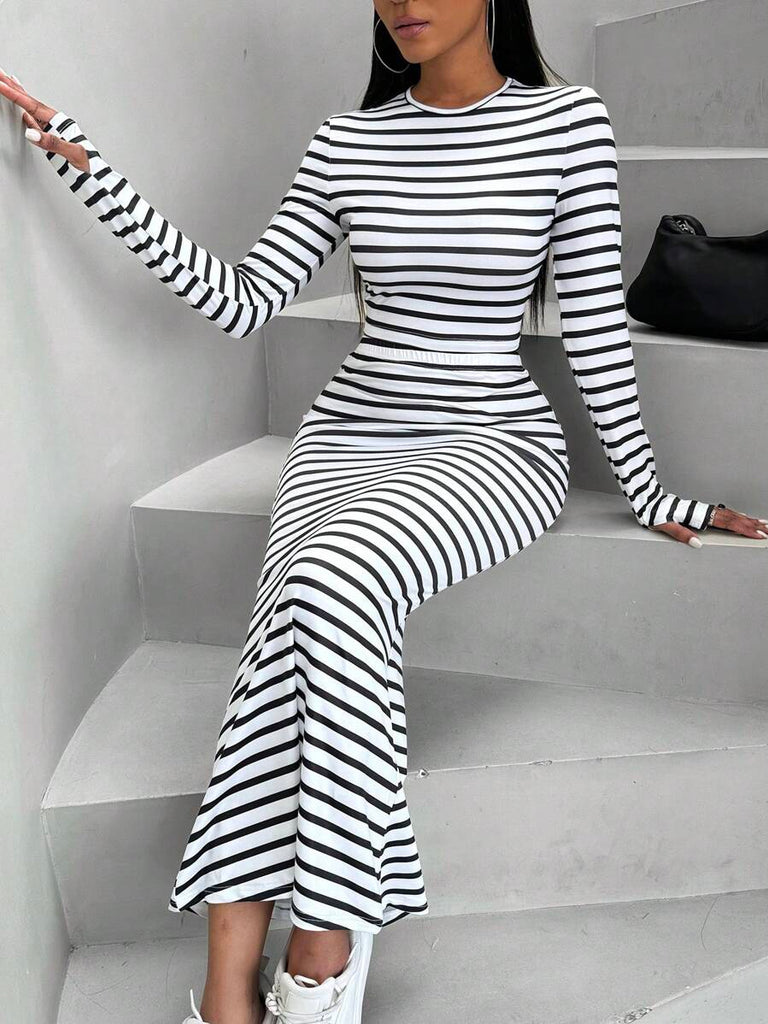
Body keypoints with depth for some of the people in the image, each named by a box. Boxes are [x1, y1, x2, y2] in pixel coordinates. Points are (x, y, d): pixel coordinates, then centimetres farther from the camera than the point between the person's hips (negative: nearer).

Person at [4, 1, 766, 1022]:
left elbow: (595, 321, -1)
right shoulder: (345, 142, 8)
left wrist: (645, 487, 1)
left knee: (326, 588, -33)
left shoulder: (569, 121, -1)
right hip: (349, 436, 3)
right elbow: (242, 303, 4)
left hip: (494, 441, -3)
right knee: (305, 619, -28)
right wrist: (89, 170, 0)